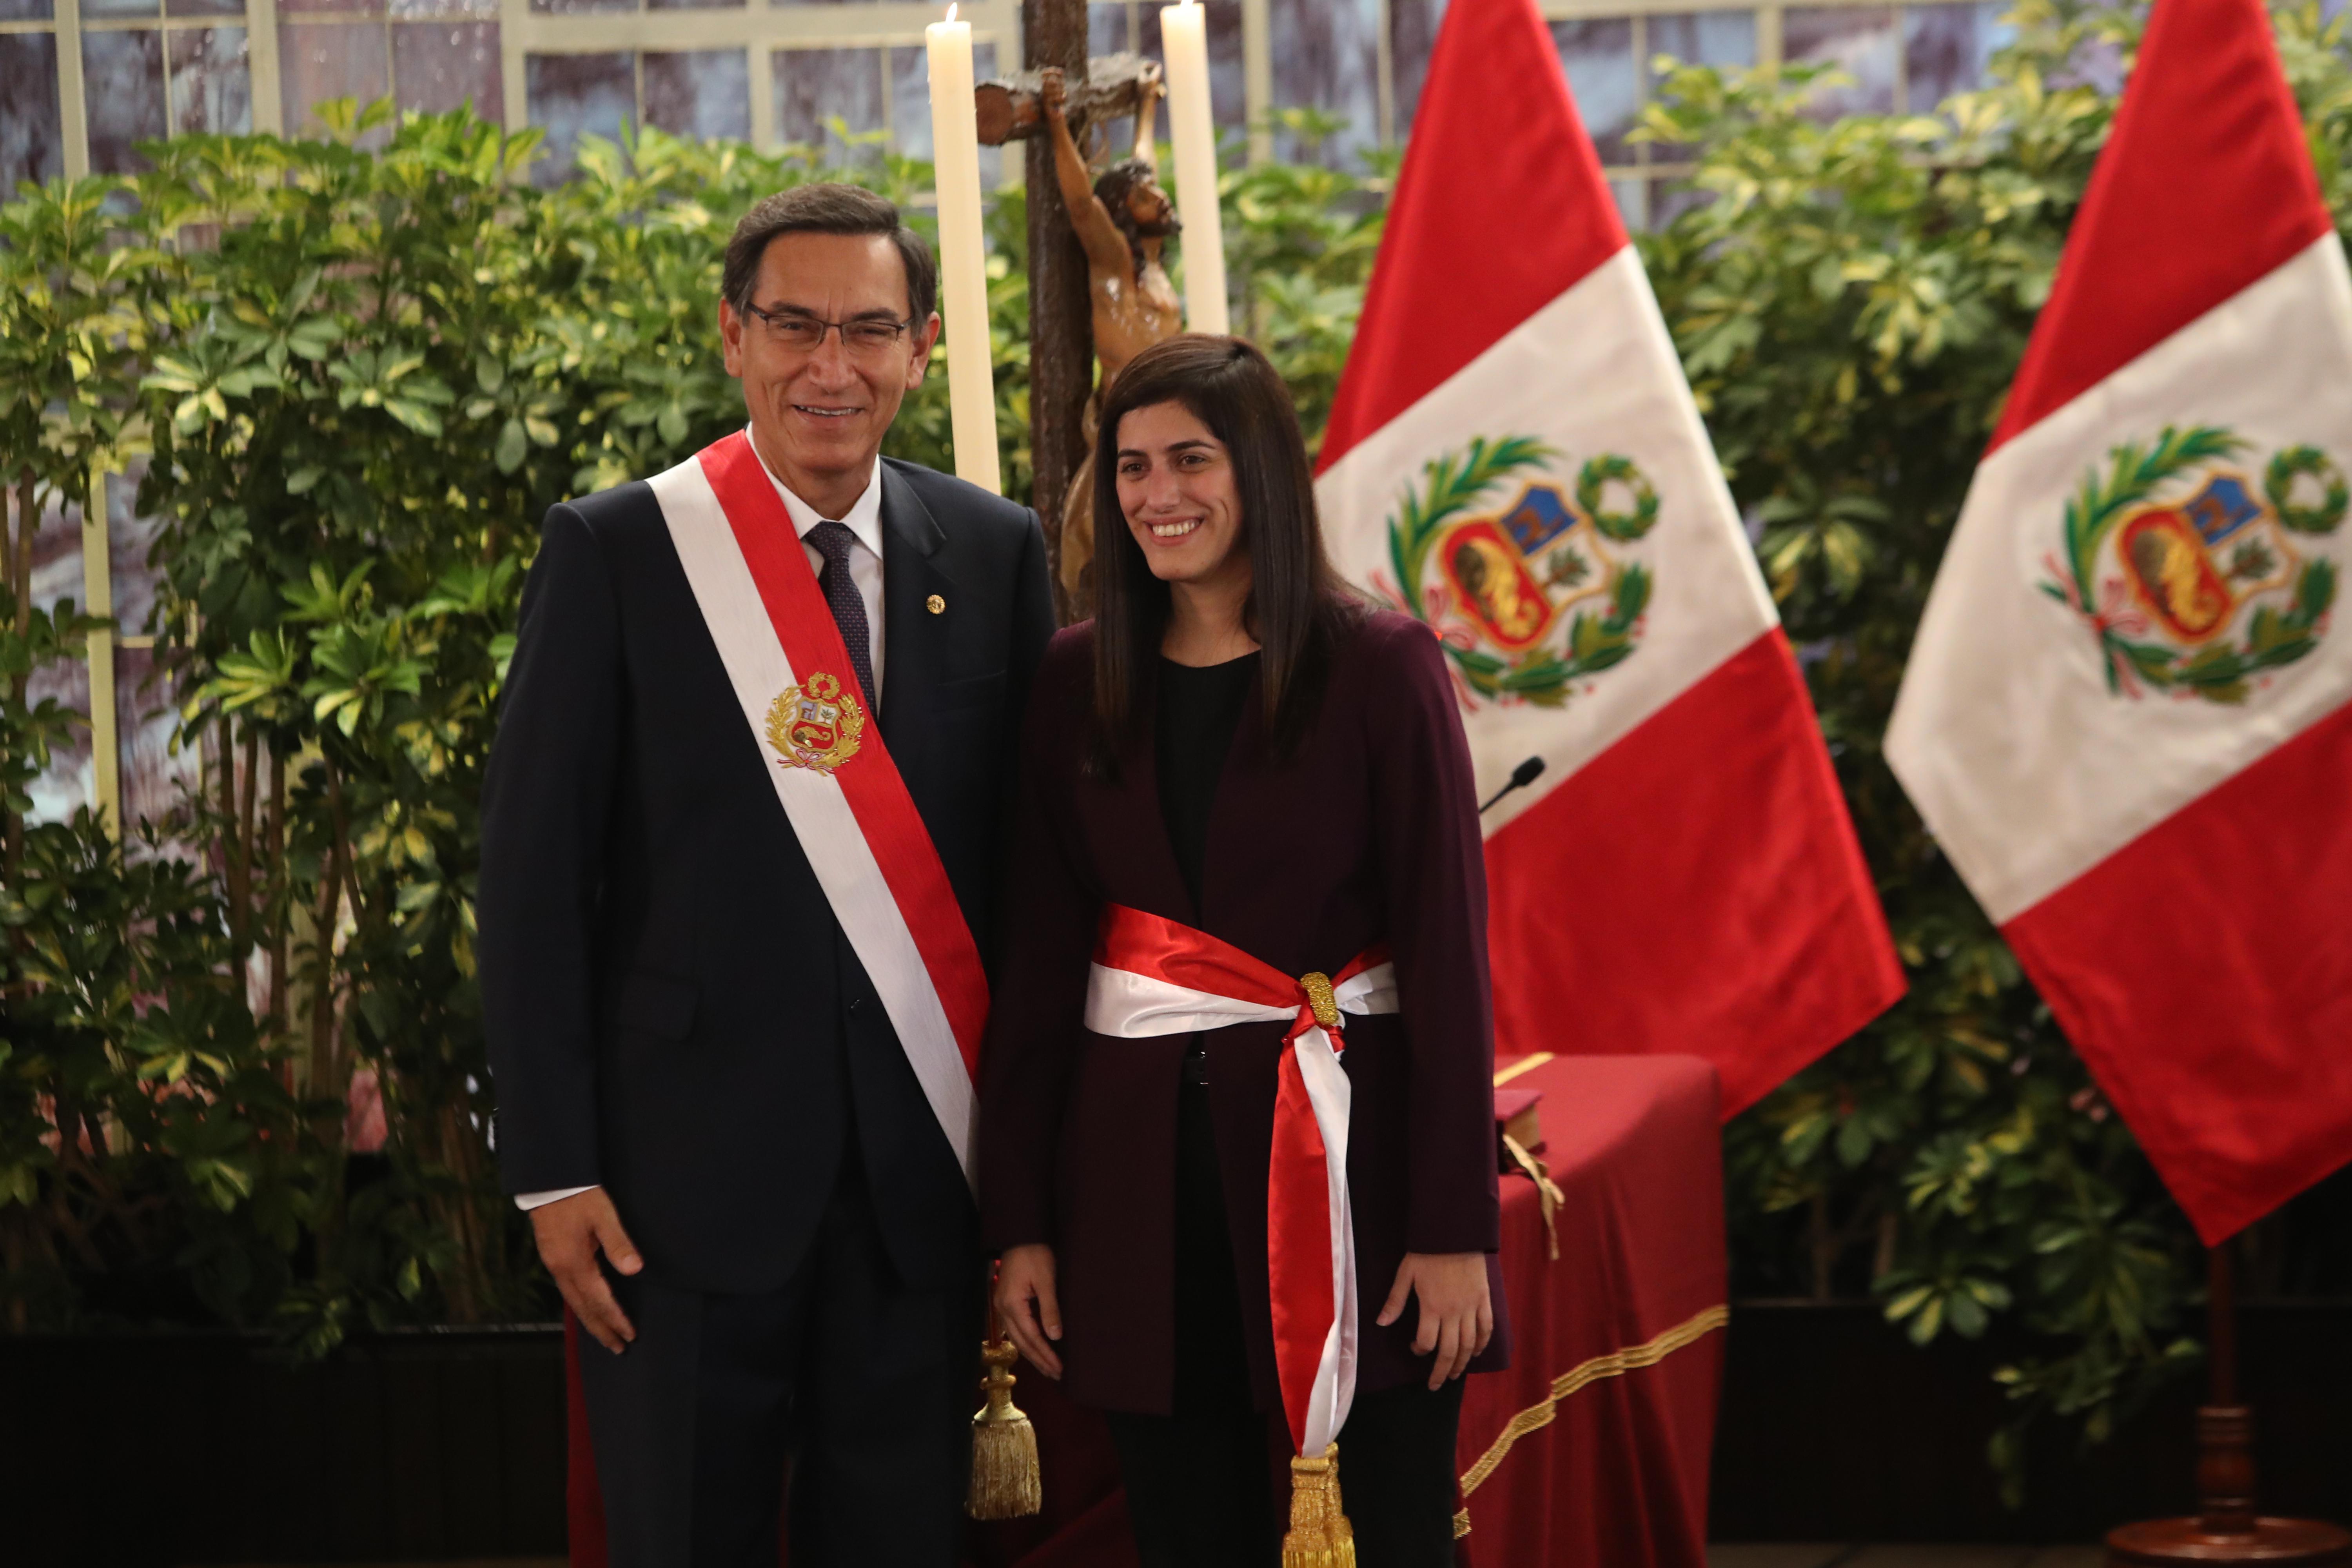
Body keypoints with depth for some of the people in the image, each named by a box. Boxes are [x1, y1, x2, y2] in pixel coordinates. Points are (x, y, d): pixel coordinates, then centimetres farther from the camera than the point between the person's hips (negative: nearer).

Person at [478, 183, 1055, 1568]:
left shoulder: (996, 554, 5)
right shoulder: (618, 551, -3)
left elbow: (1035, 853, 9)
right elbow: (535, 872, -4)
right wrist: (556, 1170, -8)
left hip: (927, 1168, 3)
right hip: (694, 1166, -2)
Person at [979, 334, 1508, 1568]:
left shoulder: (1379, 668, -3)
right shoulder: (1078, 682, 7)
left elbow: (1447, 949, -5)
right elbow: (1037, 958, 8)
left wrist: (1455, 1228, -11)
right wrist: (1018, 1222, 3)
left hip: (1347, 1148, -3)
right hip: (1139, 1160, 3)